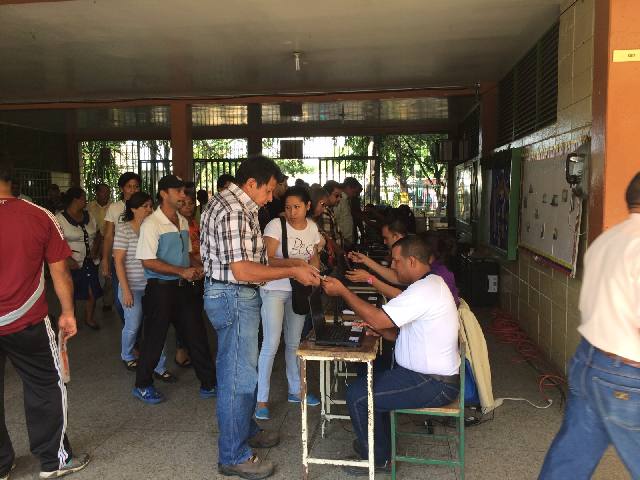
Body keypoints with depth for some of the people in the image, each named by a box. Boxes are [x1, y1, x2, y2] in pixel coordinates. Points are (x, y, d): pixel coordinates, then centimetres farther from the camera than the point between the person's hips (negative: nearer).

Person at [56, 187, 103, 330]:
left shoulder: (88, 216, 7)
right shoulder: (60, 218, -11)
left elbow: (97, 235, 16)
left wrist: (95, 249, -1)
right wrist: (68, 259, -21)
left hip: (90, 262, 5)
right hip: (72, 263, -5)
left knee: (93, 292, 6)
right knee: (71, 293, 9)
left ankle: (89, 318, 26)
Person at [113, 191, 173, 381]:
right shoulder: (124, 229, -8)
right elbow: (118, 261, -9)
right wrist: (125, 290, -13)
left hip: (152, 285, 4)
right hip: (132, 286, -3)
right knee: (133, 325, 6)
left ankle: (159, 367, 11)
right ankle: (127, 356, 36)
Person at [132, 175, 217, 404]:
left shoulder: (183, 222, 10)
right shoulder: (151, 224, -14)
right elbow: (148, 261, -18)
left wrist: (195, 268, 2)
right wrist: (181, 271, -21)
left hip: (183, 286, 7)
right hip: (160, 288, -7)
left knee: (196, 335, 9)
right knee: (154, 338, 6)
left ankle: (209, 384, 20)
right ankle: (142, 386, 26)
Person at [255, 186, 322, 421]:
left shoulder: (312, 228, 4)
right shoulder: (276, 225, -14)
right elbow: (268, 259, -21)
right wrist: (292, 262, -36)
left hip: (299, 290, 6)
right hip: (274, 289, -6)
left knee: (294, 342, 16)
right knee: (271, 344, -7)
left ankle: (295, 390, 32)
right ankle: (262, 400, 5)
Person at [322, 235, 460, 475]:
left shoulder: (424, 291, -24)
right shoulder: (431, 283, 10)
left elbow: (378, 319, -27)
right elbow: (402, 334, 15)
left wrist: (342, 291, -19)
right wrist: (375, 326, 0)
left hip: (434, 385, -11)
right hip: (436, 376, 11)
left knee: (356, 394, -8)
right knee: (368, 379, 19)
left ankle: (378, 458, 12)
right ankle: (380, 446, 29)